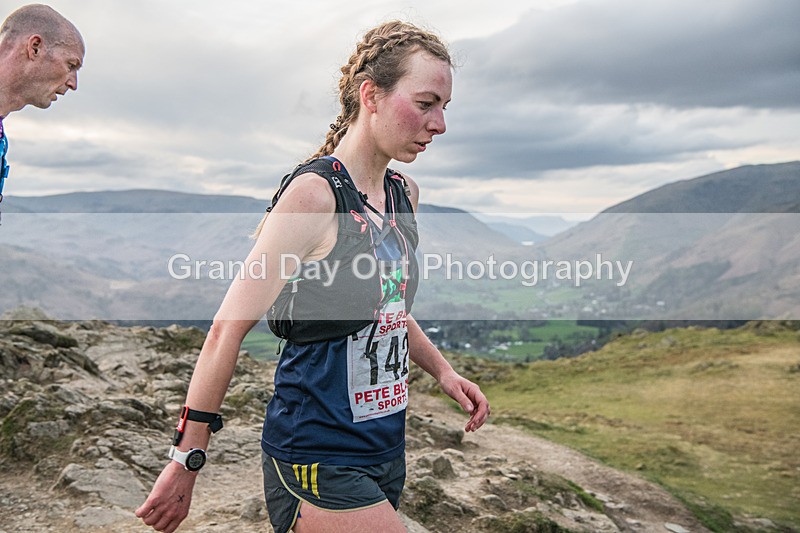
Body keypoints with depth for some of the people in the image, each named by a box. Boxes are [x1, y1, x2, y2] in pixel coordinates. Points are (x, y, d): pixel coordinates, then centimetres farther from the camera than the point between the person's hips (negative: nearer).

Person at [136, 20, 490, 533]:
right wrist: (187, 459, -13)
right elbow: (229, 327, -17)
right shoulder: (314, 194, -18)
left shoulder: (405, 193, 6)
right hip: (320, 460, -7)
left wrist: (443, 370, 9)